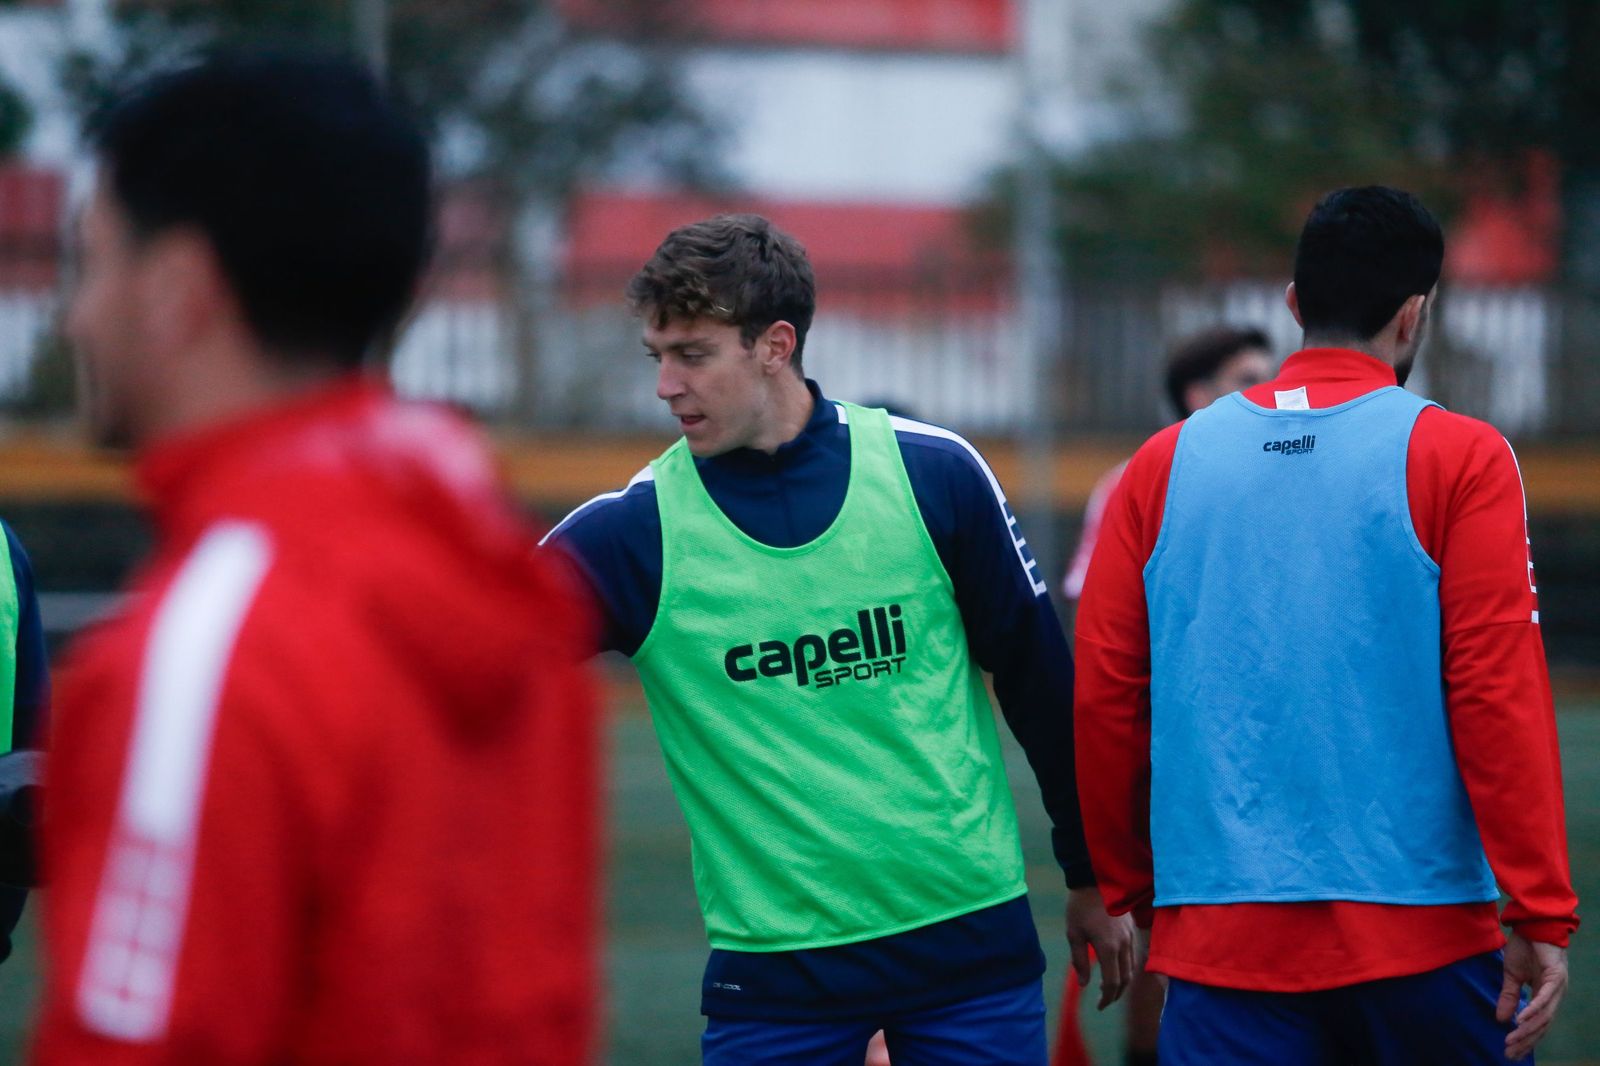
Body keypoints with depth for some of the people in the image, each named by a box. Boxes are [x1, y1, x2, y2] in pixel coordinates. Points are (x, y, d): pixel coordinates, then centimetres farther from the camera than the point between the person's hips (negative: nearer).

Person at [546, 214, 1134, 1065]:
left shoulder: (933, 473, -3)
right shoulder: (636, 529, -5)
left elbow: (1039, 679, 5)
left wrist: (1092, 878, 9)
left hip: (972, 937, 0)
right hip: (774, 958, 0)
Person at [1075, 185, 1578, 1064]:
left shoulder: (1165, 464, 7)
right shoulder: (1461, 459, -2)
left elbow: (1102, 694, 6)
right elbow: (1499, 695, -8)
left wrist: (1125, 890, 18)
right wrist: (1541, 916, -6)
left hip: (1217, 934, 2)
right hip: (1422, 928, -2)